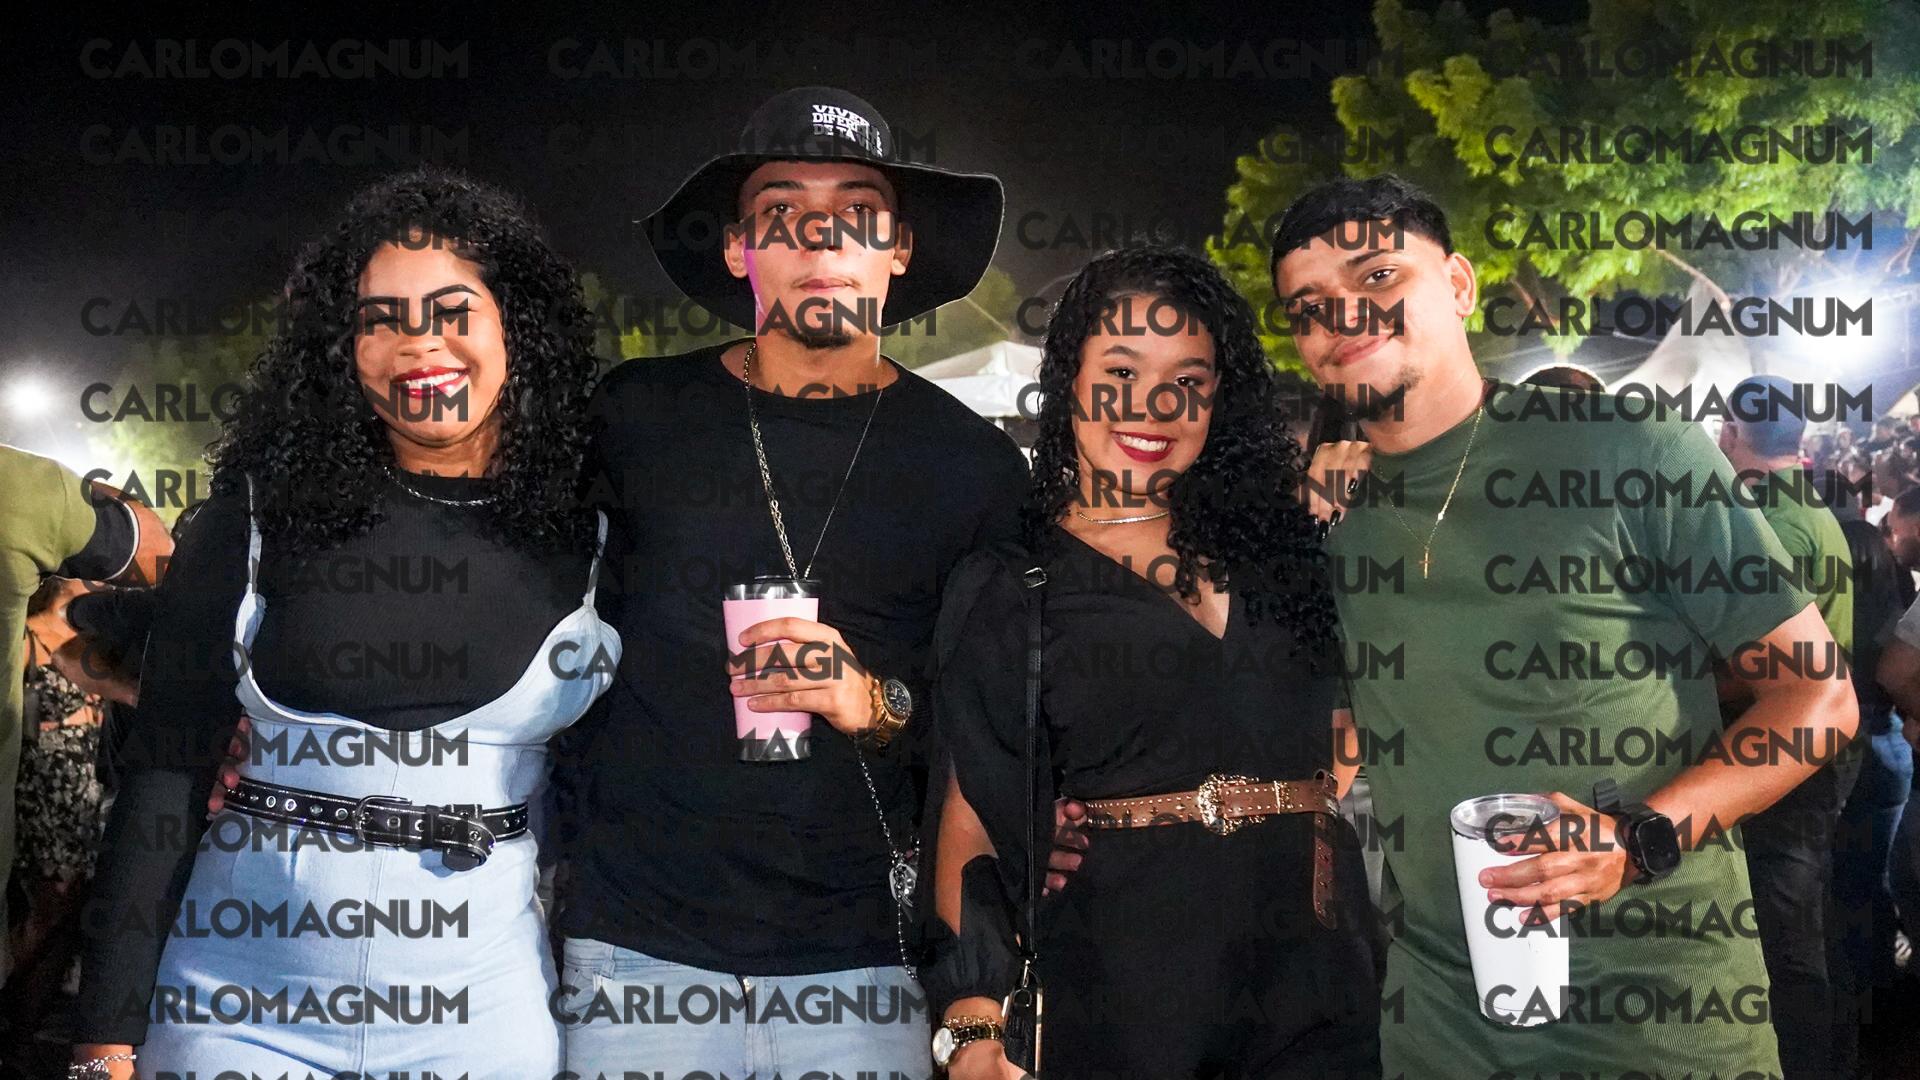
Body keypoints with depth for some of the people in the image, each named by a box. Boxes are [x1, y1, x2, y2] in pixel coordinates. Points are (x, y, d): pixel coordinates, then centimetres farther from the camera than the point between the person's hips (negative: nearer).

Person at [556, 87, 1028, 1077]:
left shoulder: (975, 465, 2)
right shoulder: (633, 417, 3)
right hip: (637, 947, 1)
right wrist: (560, 863, 9)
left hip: (858, 962, 0)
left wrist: (884, 706, -13)